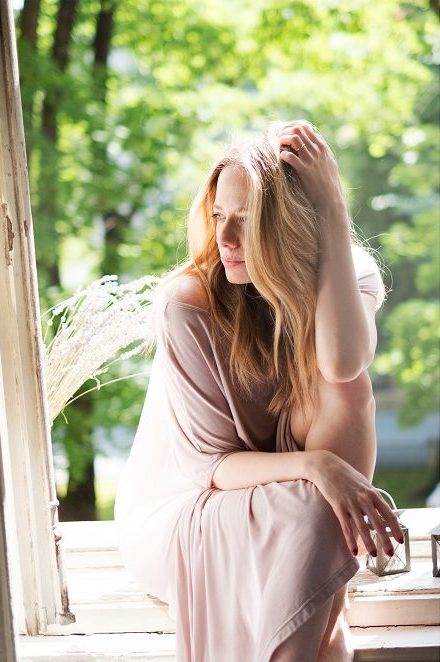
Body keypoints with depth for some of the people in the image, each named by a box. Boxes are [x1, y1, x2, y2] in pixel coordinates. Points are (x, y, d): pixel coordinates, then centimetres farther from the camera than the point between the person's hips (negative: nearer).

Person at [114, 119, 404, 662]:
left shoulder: (352, 280, -11)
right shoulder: (186, 302, -20)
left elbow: (343, 363, -35)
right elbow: (208, 465, -19)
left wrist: (331, 209, -34)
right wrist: (313, 464, -38)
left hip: (275, 496, 4)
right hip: (176, 513, -4)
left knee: (346, 388, -27)